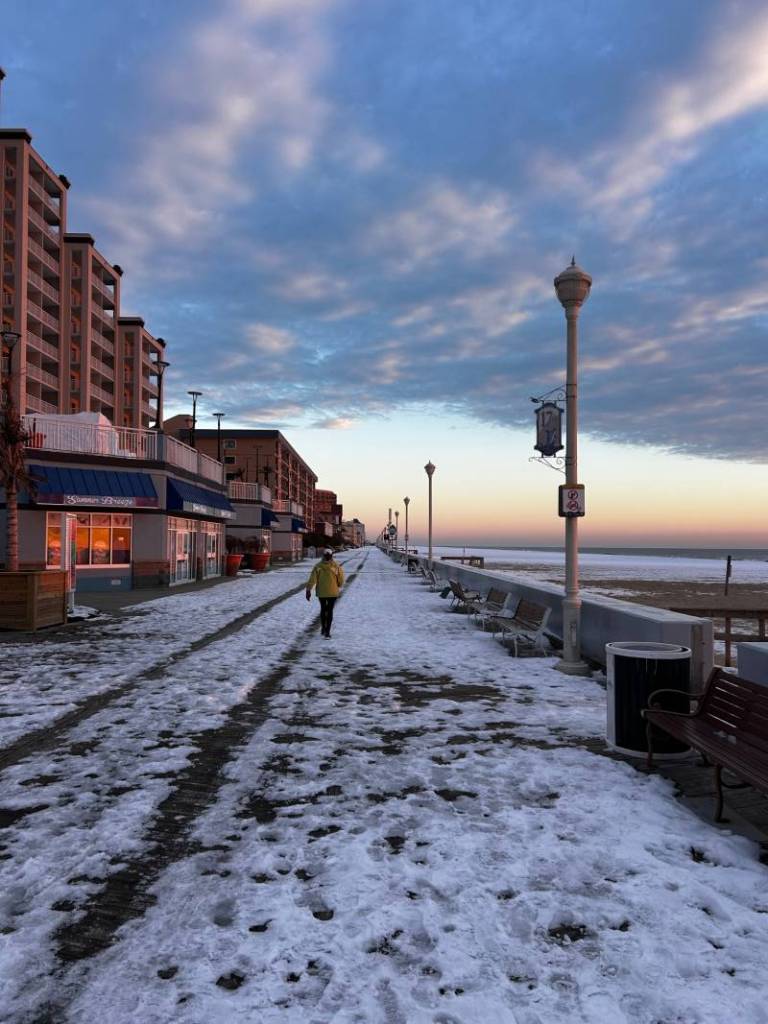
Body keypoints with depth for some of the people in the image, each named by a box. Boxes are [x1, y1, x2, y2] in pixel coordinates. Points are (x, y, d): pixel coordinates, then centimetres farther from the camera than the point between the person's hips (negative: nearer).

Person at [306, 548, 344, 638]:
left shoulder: (318, 566, -7)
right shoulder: (336, 566, -10)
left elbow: (312, 579, -11)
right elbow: (341, 580, -4)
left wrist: (308, 590, -7)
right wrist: (339, 587, 16)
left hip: (321, 592, 2)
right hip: (333, 592, -2)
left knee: (323, 609, 20)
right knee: (330, 611, 4)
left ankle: (323, 628, 31)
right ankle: (327, 631, -3)